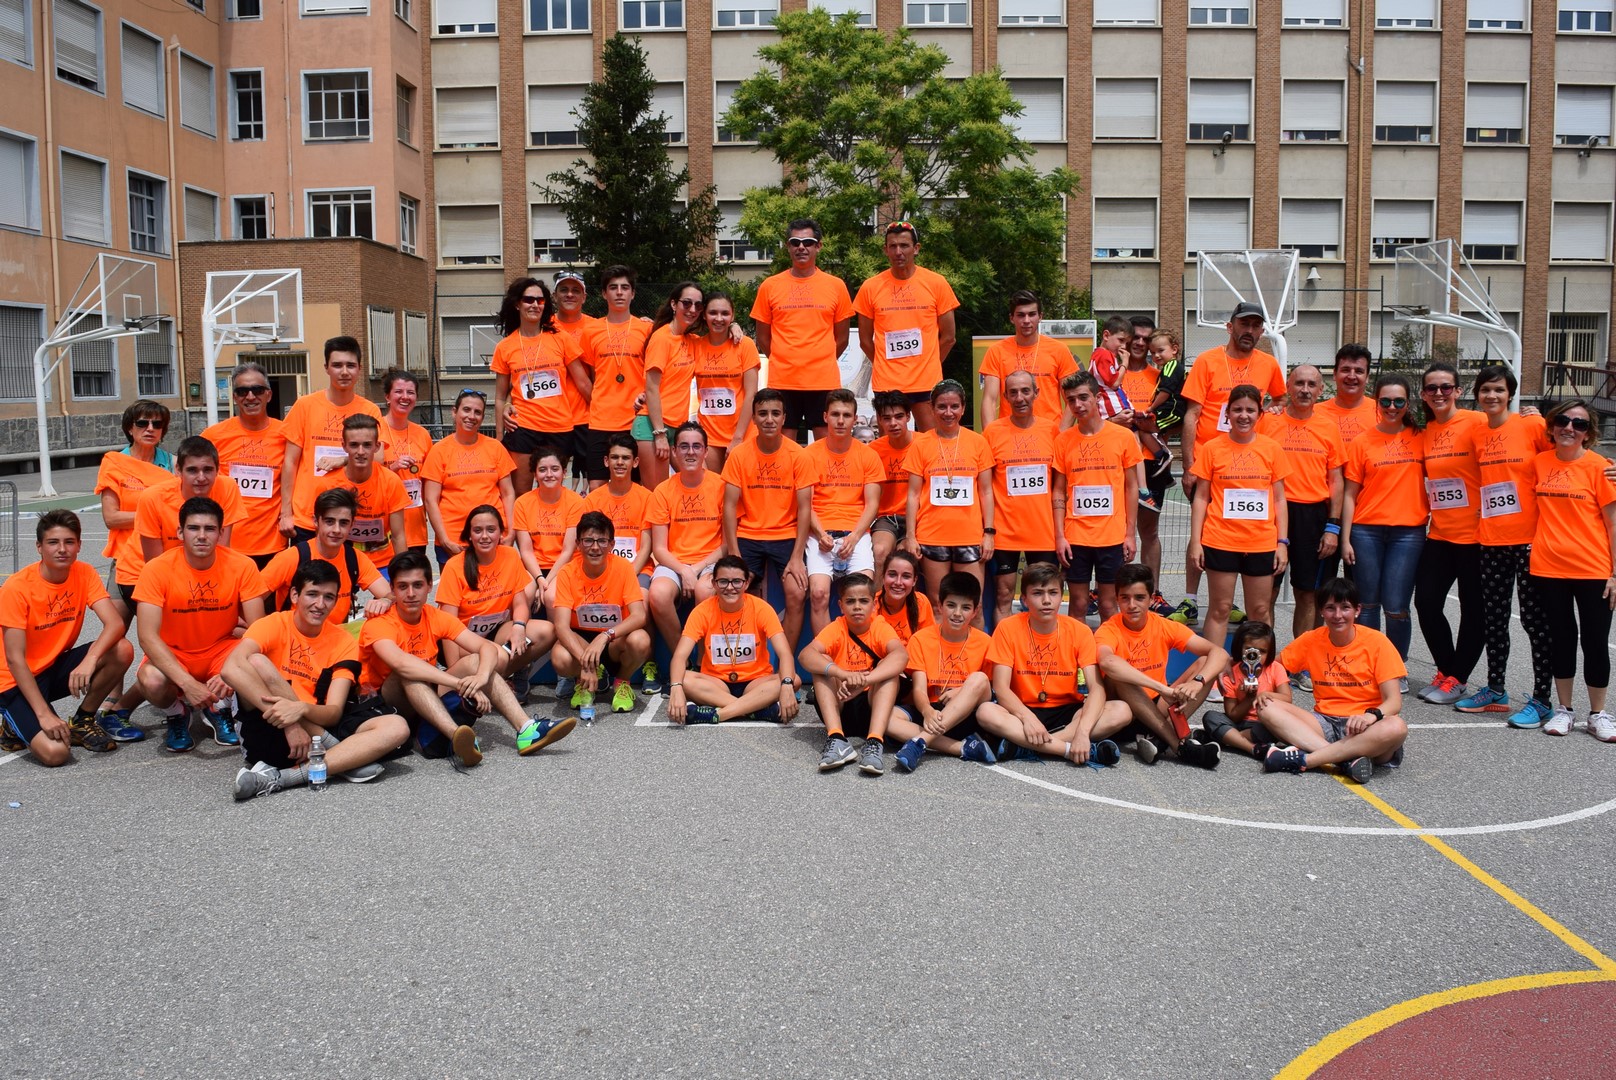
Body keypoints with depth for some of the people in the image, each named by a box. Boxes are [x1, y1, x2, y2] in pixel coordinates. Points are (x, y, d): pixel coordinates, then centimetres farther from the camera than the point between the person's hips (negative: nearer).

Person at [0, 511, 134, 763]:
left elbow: (115, 623, -19)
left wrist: (90, 660, -39)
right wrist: (44, 714, -27)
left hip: (58, 667, 5)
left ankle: (82, 721, 0)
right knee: (55, 753, -27)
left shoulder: (84, 574, -6)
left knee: (122, 650, -23)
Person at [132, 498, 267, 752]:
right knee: (152, 681, -34)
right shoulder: (158, 569, -17)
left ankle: (217, 708, 5)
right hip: (172, 655, -1)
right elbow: (148, 636, -22)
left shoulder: (242, 566, -14)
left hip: (222, 650, 1)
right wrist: (187, 683, -34)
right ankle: (178, 710, 5)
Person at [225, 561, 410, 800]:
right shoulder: (274, 624, -3)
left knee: (396, 727, -20)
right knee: (257, 662, -27)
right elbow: (232, 668, -24)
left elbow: (334, 712, -6)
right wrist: (289, 723, -32)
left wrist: (302, 709, -31)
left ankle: (278, 778, -31)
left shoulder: (344, 643, 5)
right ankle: (346, 759, -24)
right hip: (269, 733, -2)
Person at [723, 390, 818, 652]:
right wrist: (735, 555, -12)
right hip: (748, 536, 1)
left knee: (797, 594, -21)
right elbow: (730, 506, -3)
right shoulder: (739, 455, -2)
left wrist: (796, 558, -14)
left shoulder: (799, 456, -4)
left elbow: (804, 508, -5)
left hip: (786, 536, 0)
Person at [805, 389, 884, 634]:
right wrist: (820, 534, -12)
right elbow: (806, 503, 4)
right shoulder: (811, 453, 6)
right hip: (820, 533, 0)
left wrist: (854, 537, -10)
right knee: (819, 592, -23)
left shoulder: (868, 455, 9)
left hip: (856, 533, 1)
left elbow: (872, 503, 5)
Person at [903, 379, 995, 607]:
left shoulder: (978, 442, 5)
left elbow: (986, 491, 7)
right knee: (937, 605, 6)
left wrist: (989, 532, 0)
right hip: (932, 535, 0)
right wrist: (910, 536, -3)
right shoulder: (920, 444, 3)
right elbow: (913, 494, 3)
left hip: (970, 536, 0)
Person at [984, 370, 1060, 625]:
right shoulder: (993, 431, -2)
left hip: (1044, 530, 2)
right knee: (1003, 597, 2)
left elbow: (1059, 483, 11)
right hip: (1005, 531, -2)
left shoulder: (1052, 430, 3)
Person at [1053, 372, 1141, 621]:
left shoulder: (1123, 437, 0)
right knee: (1078, 605, 5)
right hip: (1075, 537, 1)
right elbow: (1059, 492, 5)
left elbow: (1131, 487, 5)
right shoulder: (1064, 440, 3)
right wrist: (1059, 535, -3)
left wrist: (1130, 534, 1)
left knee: (1109, 605, 6)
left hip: (1113, 536, -1)